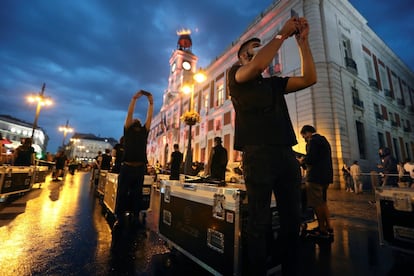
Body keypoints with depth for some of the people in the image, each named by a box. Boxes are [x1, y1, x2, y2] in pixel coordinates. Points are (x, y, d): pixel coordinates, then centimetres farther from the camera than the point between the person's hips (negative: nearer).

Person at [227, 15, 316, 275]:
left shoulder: (275, 83, 26)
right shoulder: (235, 75, 10)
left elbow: (309, 78, 17)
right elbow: (257, 66, -11)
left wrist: (303, 40, 14)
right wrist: (282, 33, 3)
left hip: (287, 154, 6)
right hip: (258, 154, -6)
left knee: (293, 219, 9)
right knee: (260, 222, -1)